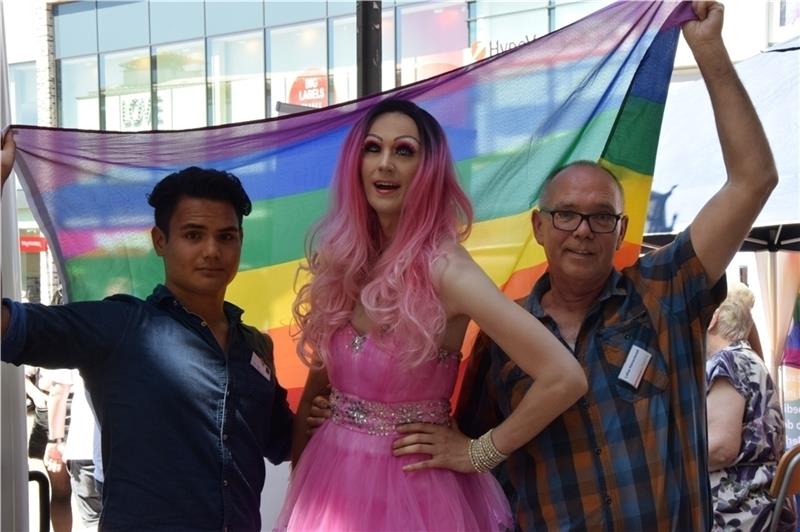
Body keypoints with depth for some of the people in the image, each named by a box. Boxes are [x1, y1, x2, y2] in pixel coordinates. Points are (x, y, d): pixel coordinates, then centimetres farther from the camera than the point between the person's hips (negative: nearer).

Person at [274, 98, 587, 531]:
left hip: (410, 490, -5)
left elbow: (564, 378, -25)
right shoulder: (343, 260, -2)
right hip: (329, 484, 5)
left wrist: (478, 453, -14)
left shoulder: (443, 270, -19)